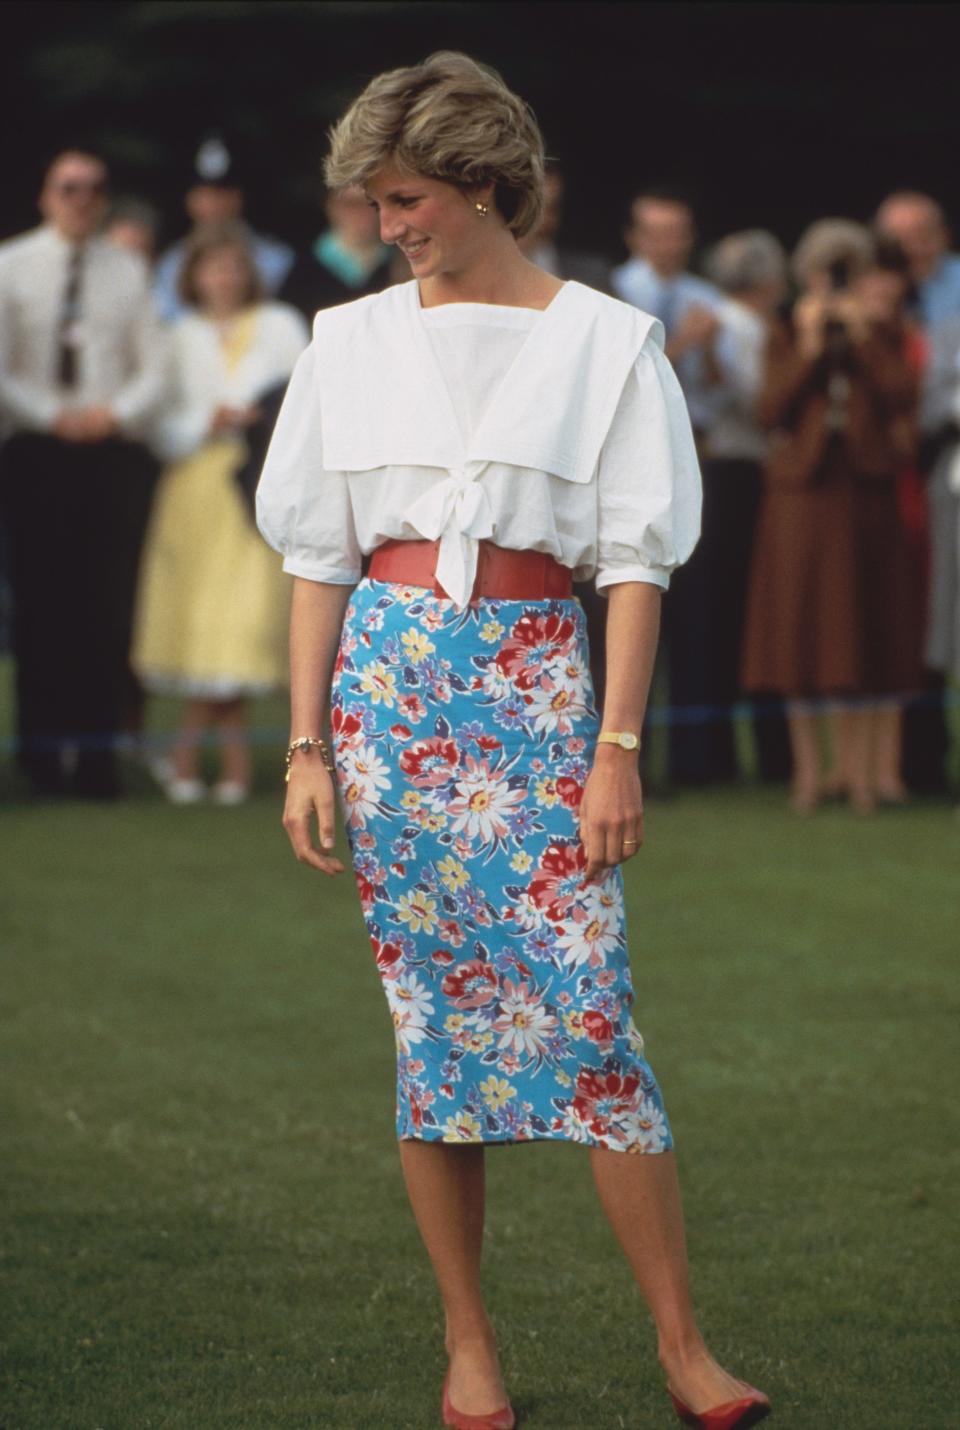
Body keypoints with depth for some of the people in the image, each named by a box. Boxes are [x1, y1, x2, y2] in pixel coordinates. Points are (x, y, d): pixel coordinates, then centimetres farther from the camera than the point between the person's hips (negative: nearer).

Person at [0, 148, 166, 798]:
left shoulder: (129, 271, 8)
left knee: (109, 609, -2)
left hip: (114, 448, 1)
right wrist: (53, 417, -10)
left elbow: (154, 368, 7)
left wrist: (116, 412, -10)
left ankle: (97, 755, 1)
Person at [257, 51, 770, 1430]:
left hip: (535, 681, -2)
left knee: (589, 1010, -9)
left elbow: (636, 562, 0)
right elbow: (320, 558, 10)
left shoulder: (605, 341, 2)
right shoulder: (353, 342, 10)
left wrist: (617, 748, -7)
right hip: (388, 677, 3)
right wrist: (307, 746, 3)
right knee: (432, 1018, 4)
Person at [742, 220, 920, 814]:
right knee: (803, 628, 0)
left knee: (871, 627, 0)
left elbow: (901, 397, -9)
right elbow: (773, 410, -6)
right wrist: (810, 348, -9)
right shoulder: (788, 339, 9)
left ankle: (872, 766, 5)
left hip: (867, 490, 0)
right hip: (803, 492, 0)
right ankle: (809, 769, 6)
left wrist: (862, 336, -9)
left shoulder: (885, 337, 9)